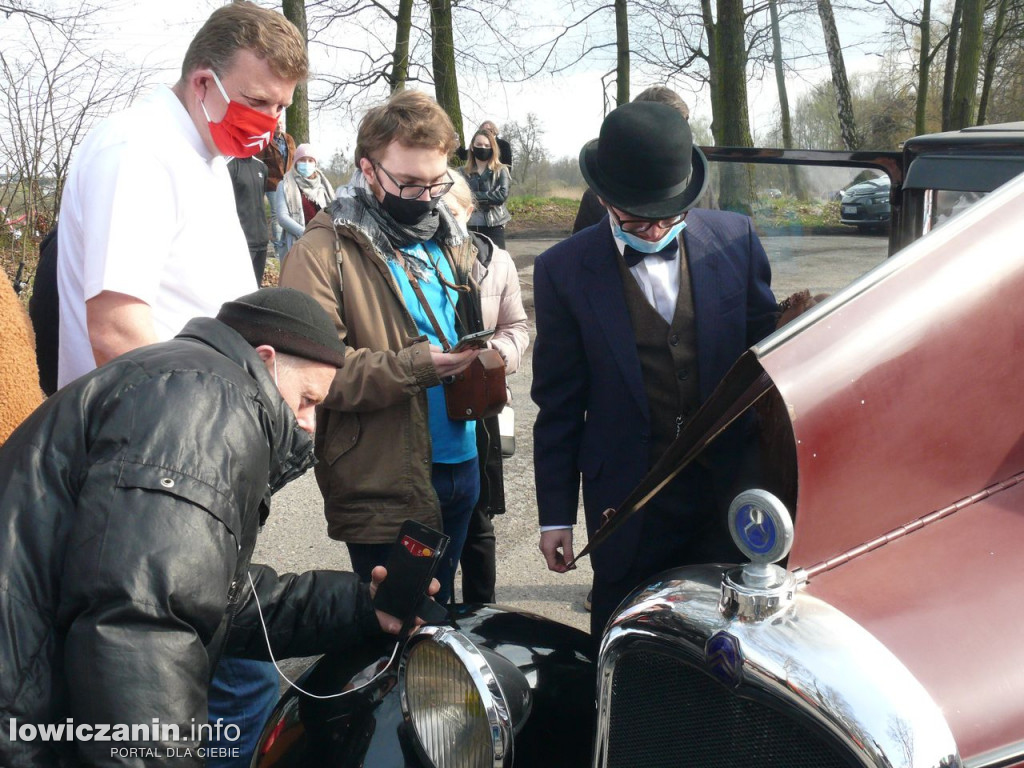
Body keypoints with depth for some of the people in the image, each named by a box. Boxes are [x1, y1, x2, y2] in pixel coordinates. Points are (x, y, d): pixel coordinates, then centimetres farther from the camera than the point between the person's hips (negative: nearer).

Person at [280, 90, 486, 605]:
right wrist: (410, 367, -29)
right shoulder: (324, 252, -11)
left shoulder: (448, 241, 12)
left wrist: (482, 355, -1)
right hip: (385, 487, -7)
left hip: (461, 465, 7)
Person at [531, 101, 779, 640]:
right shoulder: (563, 271, -7)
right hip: (628, 506, -1)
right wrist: (556, 516, 1)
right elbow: (558, 406, -2)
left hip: (731, 488, 2)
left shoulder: (735, 240, -2)